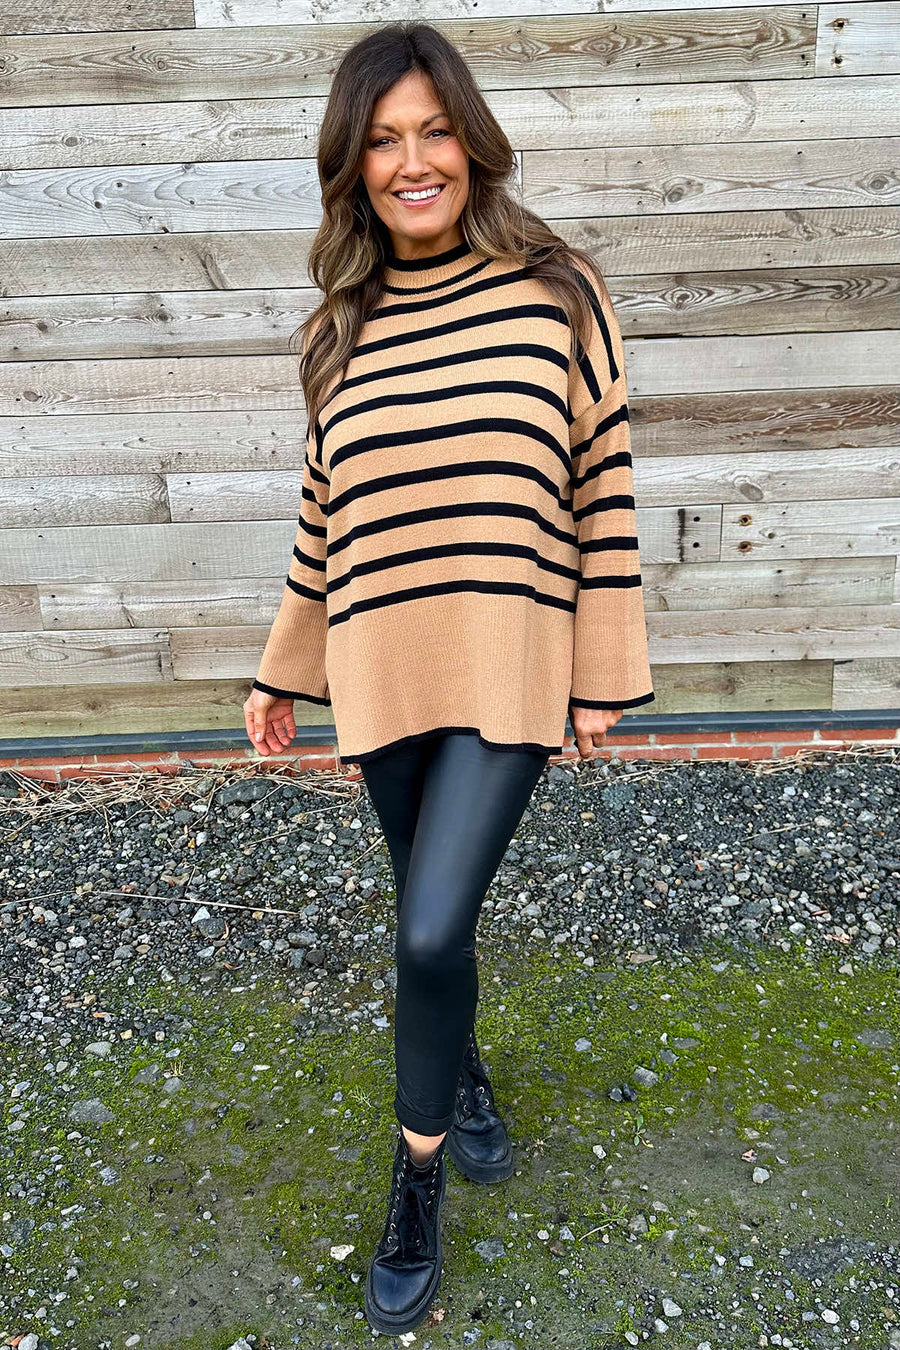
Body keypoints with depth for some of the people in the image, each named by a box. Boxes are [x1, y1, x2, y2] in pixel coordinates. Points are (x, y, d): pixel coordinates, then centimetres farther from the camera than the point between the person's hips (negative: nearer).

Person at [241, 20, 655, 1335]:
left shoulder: (558, 293, -3)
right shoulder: (341, 328, 7)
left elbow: (604, 494, -1)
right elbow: (324, 514, 13)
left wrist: (605, 673, -1)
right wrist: (282, 671, 17)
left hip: (511, 665, -3)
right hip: (382, 670, 4)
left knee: (433, 931, -11)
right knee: (432, 920, 17)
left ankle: (419, 1173, 17)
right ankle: (461, 1076, 47)